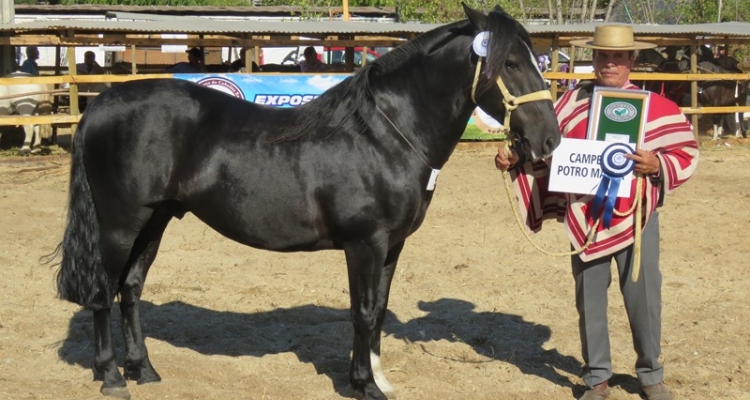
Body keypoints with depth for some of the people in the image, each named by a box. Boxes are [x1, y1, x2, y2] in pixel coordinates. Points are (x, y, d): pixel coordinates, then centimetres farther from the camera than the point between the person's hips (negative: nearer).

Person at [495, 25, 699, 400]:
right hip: (584, 217, 2)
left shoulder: (655, 106, -3)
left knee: (643, 297, 7)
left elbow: (687, 152, -2)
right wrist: (514, 158, -10)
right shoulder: (573, 102, 3)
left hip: (636, 216, -1)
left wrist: (657, 165, -20)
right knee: (589, 300, 9)